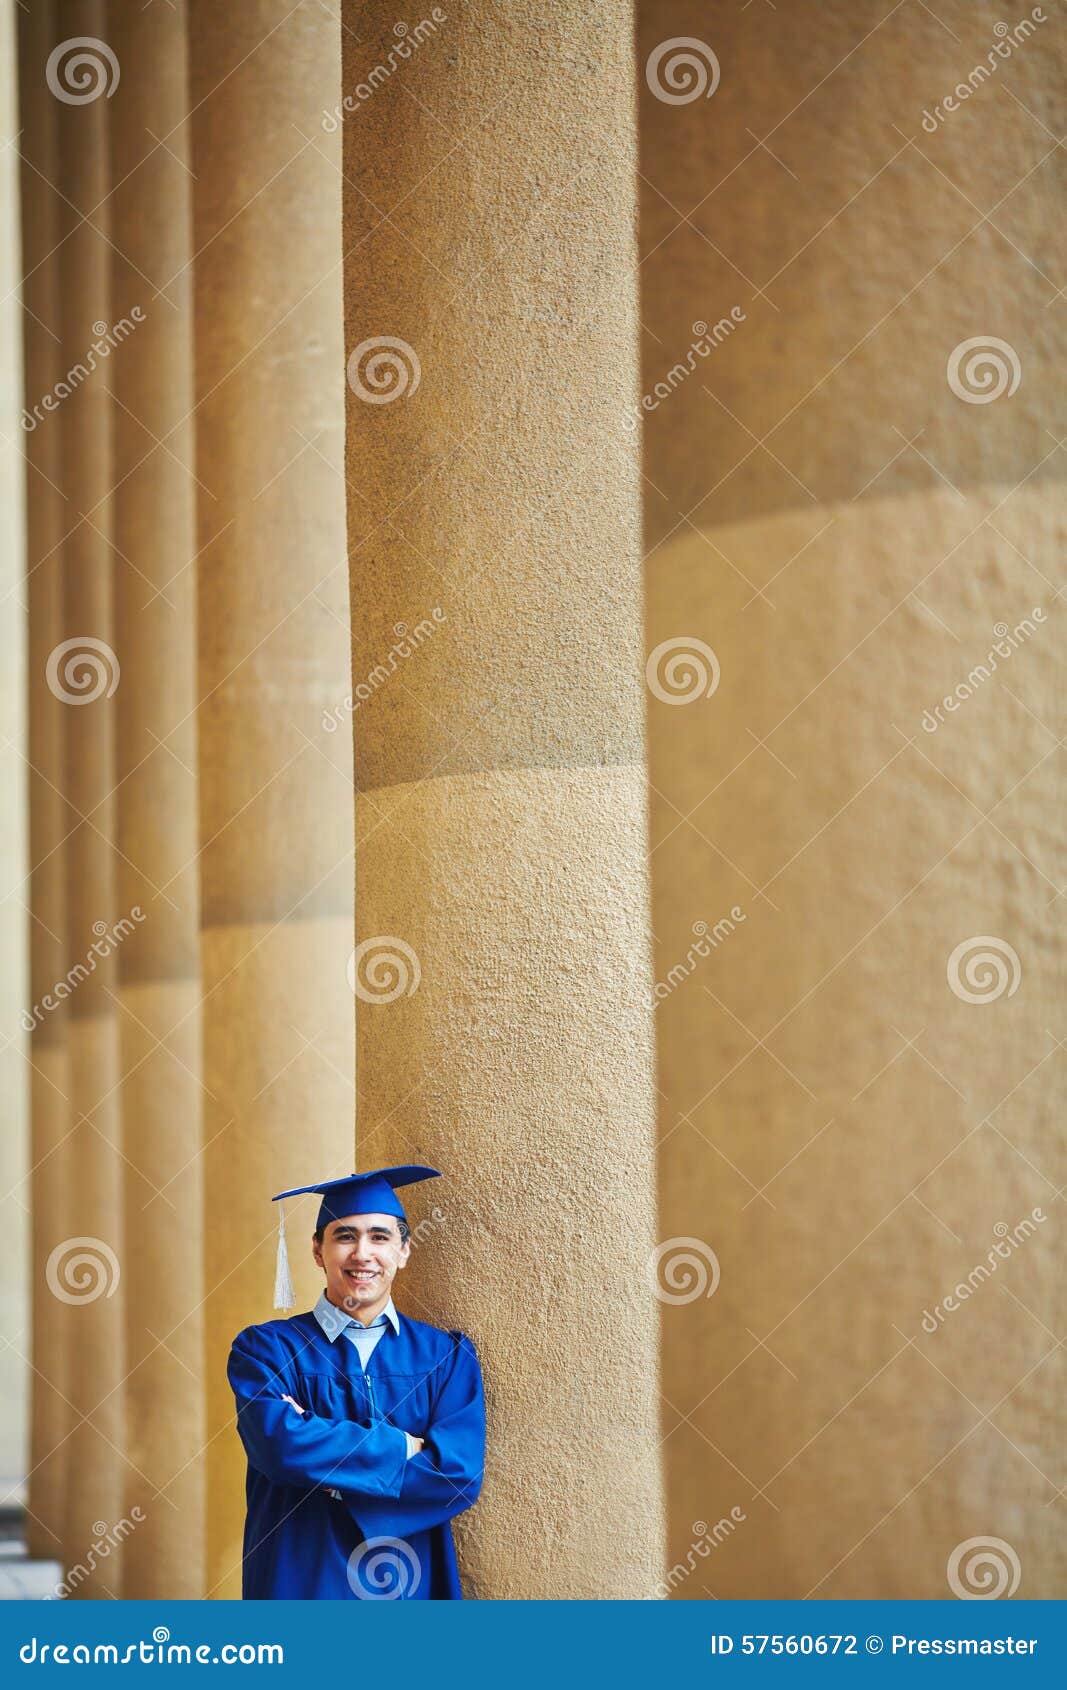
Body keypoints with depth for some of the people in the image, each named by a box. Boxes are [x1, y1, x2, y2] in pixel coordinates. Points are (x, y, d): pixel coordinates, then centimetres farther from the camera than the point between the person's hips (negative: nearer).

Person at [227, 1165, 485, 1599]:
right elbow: (280, 1444, -21)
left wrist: (319, 1445, -17)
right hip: (299, 1584, -2)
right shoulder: (265, 1349, -3)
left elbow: (461, 1473, -13)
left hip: (410, 1589, 2)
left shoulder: (447, 1356, 2)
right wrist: (405, 1446, -15)